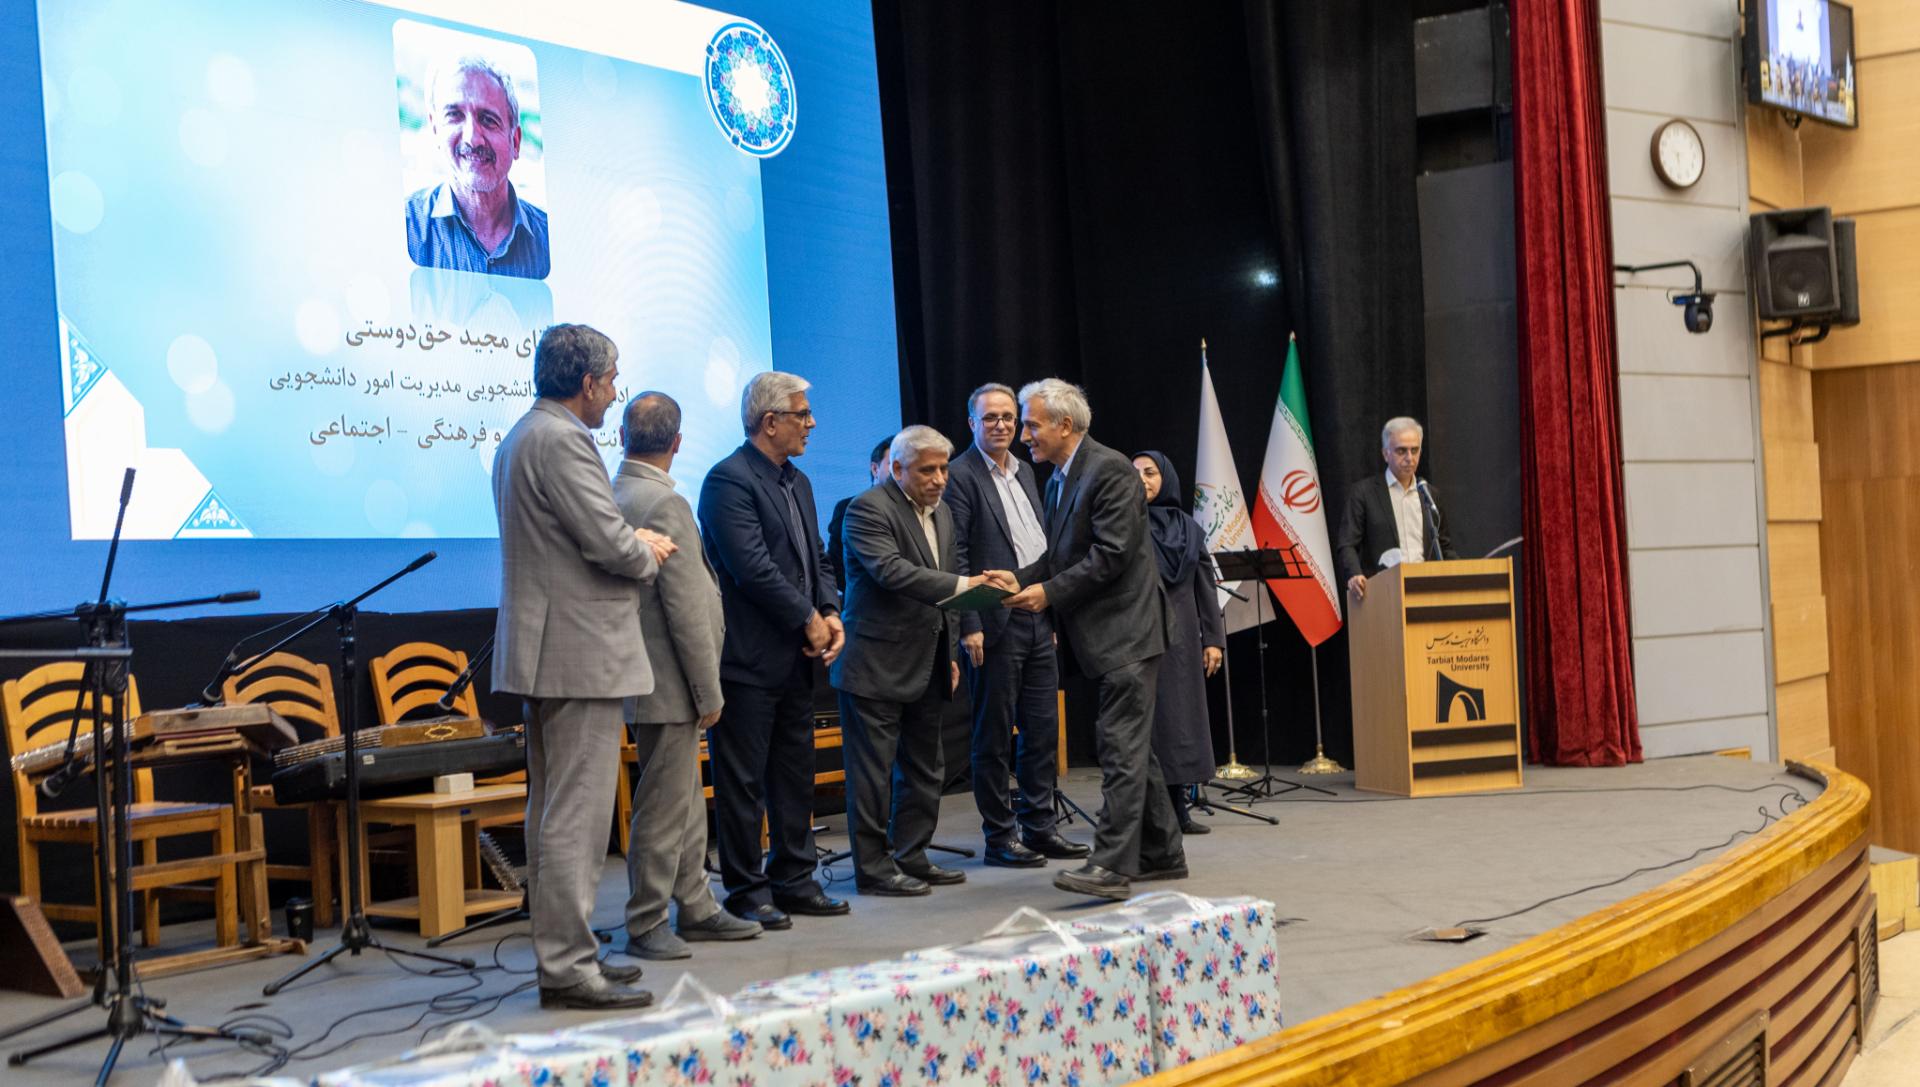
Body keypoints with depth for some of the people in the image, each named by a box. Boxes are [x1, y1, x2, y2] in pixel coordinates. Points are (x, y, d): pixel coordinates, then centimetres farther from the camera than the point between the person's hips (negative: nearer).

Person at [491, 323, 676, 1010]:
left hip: (546, 651, 11)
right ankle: (568, 967, -4)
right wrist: (647, 553, 0)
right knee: (577, 815, -8)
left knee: (551, 810, 14)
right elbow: (610, 545, -21)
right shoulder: (561, 441, -16)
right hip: (580, 651, -11)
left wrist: (632, 543, 11)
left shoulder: (521, 437, 18)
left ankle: (560, 953, 23)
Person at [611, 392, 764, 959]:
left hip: (644, 674, 9)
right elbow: (686, 609, -20)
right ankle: (646, 924, 8)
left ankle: (696, 908, 26)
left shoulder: (613, 495, 8)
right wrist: (709, 693, -13)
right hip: (668, 683, -9)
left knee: (687, 803, 17)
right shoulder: (664, 503, -20)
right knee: (663, 807, 0)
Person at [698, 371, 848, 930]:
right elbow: (753, 568, -21)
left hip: (796, 657, 9)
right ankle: (747, 890, 8)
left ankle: (793, 880, 24)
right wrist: (809, 620, -14)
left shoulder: (797, 482, 15)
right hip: (749, 658, -9)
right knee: (742, 780, 0)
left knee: (795, 775, 14)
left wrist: (830, 613, 0)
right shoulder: (729, 480, -13)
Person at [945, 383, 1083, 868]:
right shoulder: (960, 475, -8)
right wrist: (969, 625, -18)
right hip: (995, 625, -7)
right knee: (994, 735, 1)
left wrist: (1052, 609, 15)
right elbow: (955, 557, -13)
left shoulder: (1024, 471, 16)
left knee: (1043, 729, 10)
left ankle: (1039, 827, 19)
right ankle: (999, 836, 9)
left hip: (1038, 619, 7)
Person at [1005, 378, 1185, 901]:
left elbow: (1112, 555, -20)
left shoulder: (1110, 471, -14)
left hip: (1126, 629, -10)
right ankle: (1162, 854, 23)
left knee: (1122, 748, -12)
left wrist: (1049, 592, -17)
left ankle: (1111, 864, -15)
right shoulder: (1059, 479, 15)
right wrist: (1020, 581, 1)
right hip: (1103, 636, 10)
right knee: (1132, 746, 14)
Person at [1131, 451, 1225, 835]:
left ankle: (1180, 808, 11)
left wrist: (1213, 639, 5)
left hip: (1181, 637, 4)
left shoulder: (1188, 527, 12)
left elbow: (1205, 587, 11)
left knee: (1183, 716, 5)